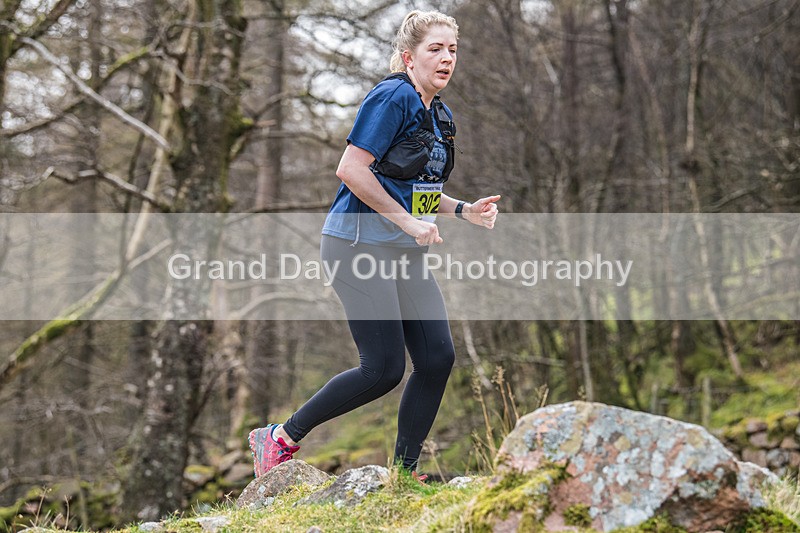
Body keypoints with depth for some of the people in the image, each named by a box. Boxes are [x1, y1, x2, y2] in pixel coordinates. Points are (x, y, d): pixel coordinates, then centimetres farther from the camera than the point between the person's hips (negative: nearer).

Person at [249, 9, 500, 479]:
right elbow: (351, 170, -19)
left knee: (439, 357, -2)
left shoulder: (441, 115, 16)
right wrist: (407, 220, -18)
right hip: (360, 245, -9)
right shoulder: (393, 97, -12)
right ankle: (281, 438, 5)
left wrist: (464, 210, 9)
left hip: (408, 254, 9)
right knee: (384, 369, -10)